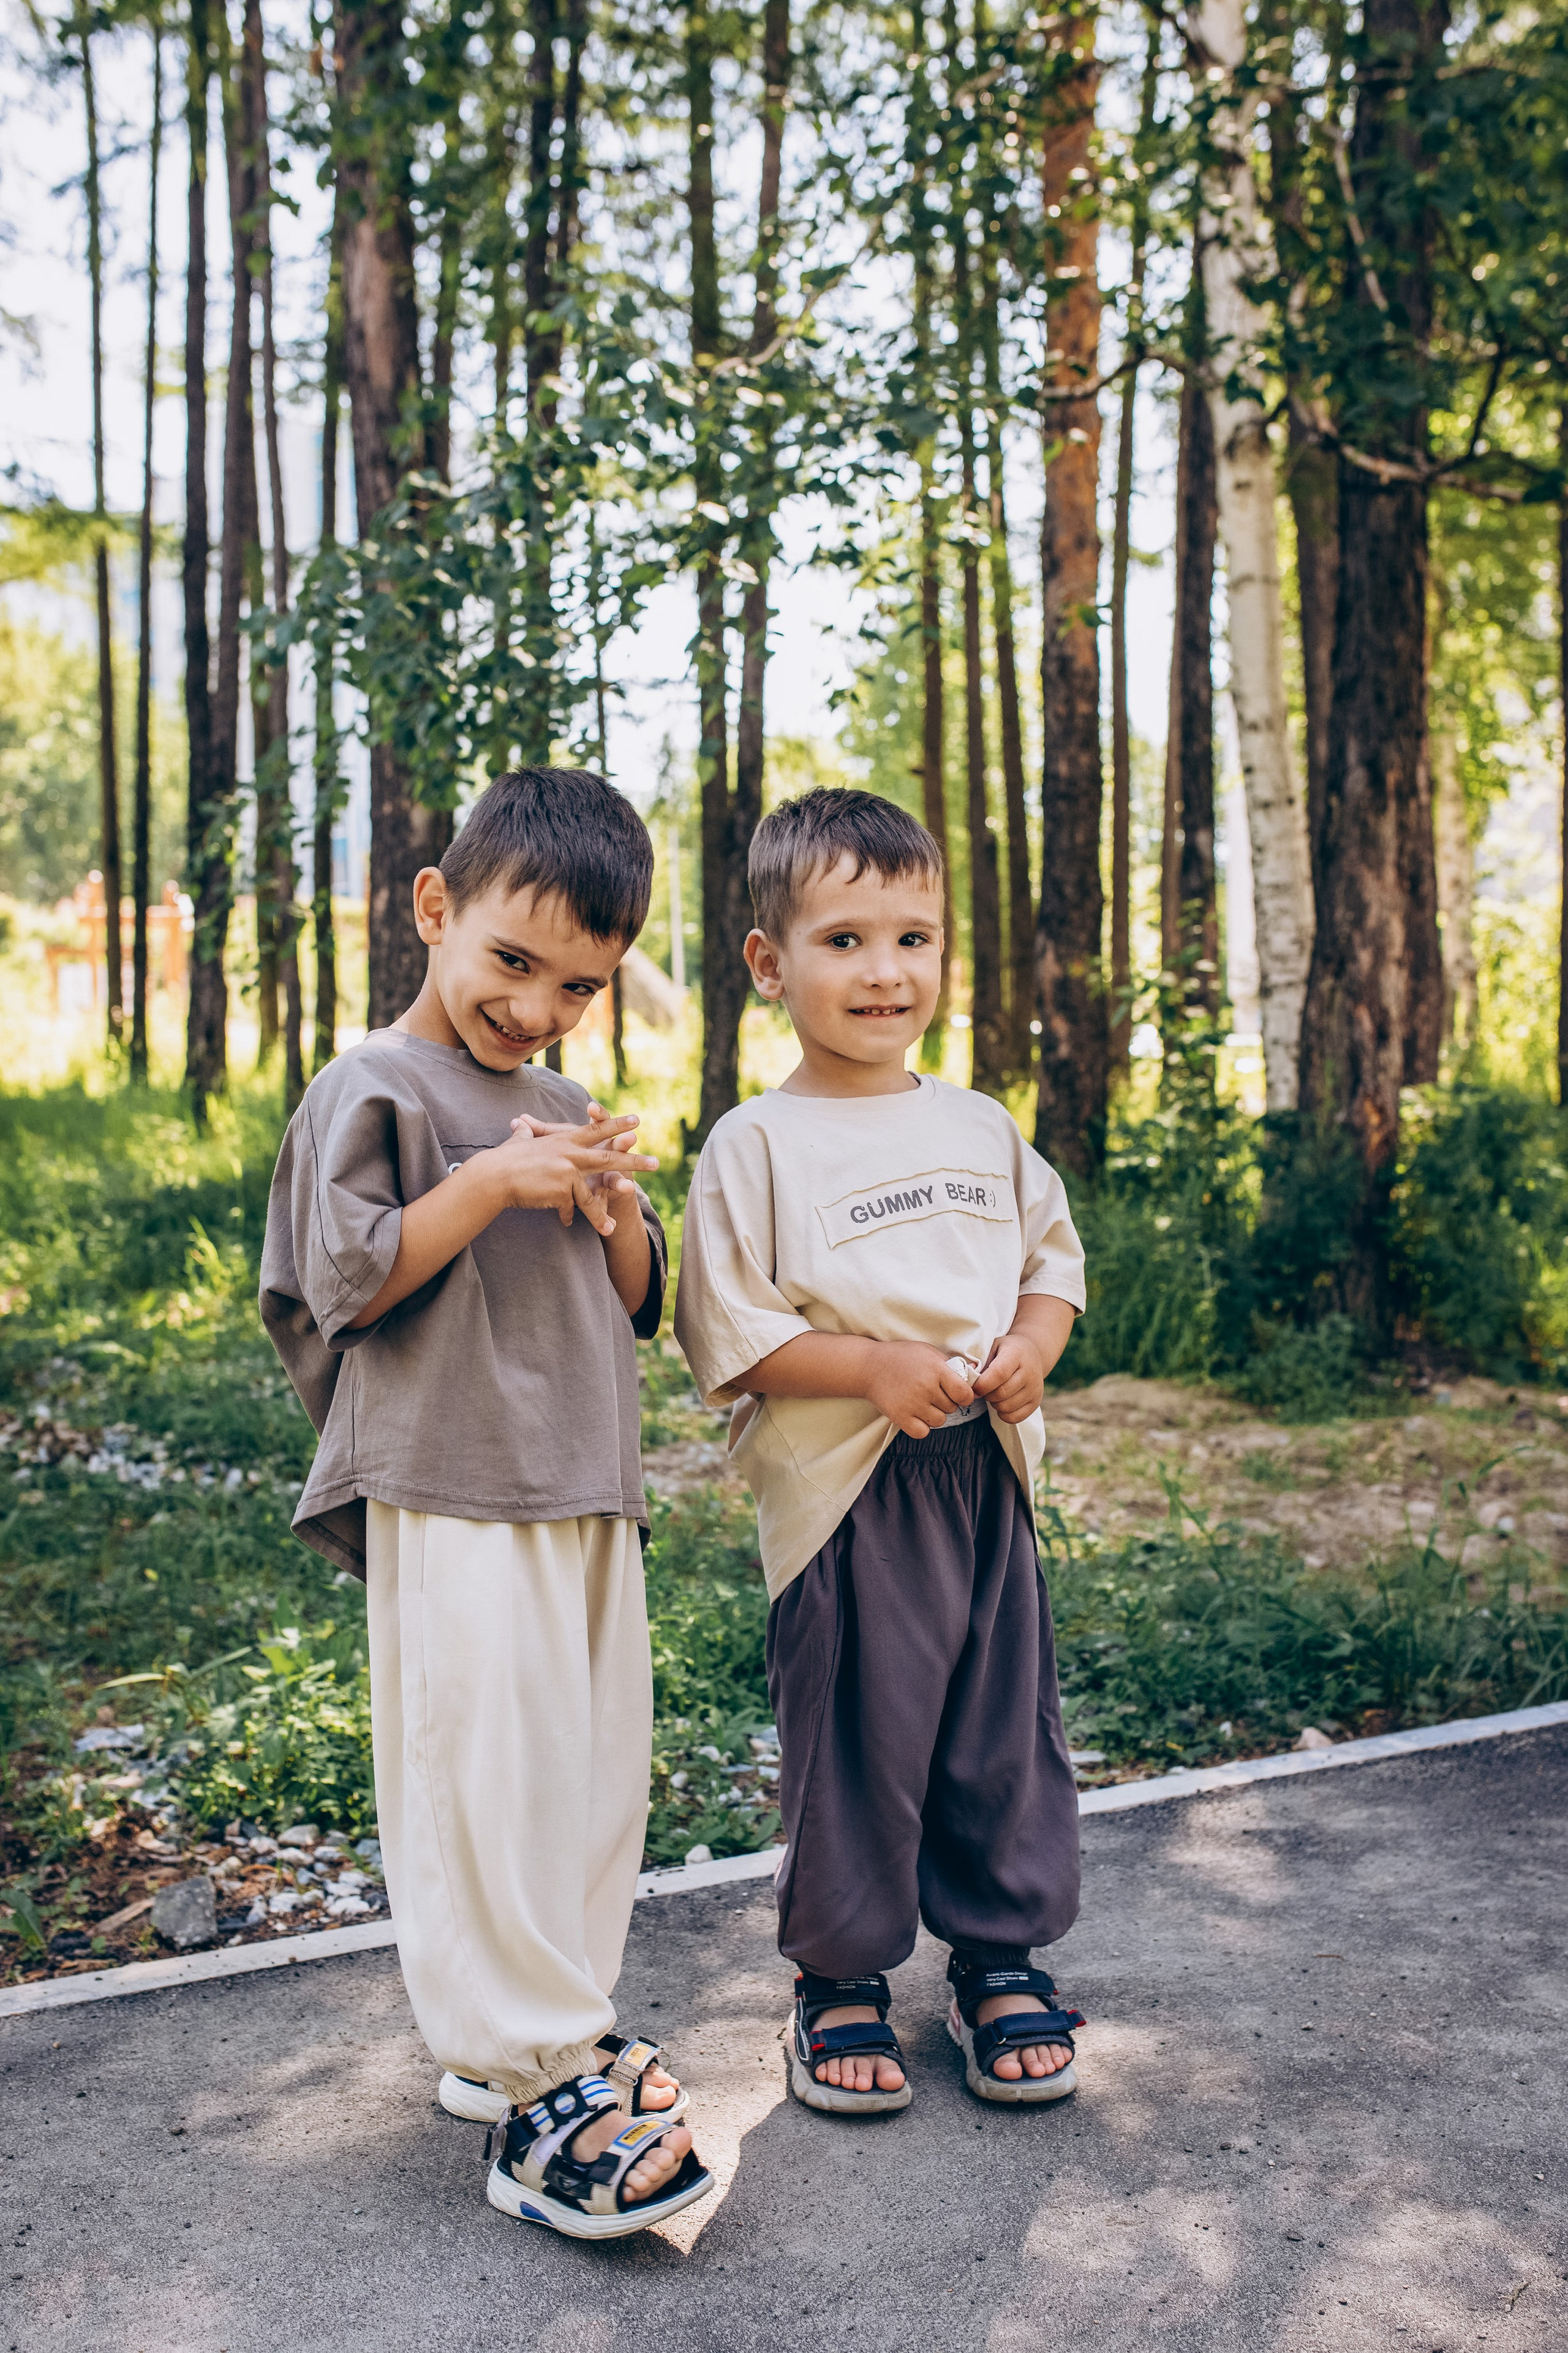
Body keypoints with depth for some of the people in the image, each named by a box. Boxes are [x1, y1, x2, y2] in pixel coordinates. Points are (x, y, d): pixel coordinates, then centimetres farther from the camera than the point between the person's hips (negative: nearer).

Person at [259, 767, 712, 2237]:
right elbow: (345, 1284, -12)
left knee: (594, 1763, 11)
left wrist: (618, 1213, -1)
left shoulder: (568, 1111, 17)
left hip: (586, 1495, 8)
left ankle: (541, 2035, 25)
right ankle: (535, 2105, -2)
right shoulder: (373, 1092, -5)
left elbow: (632, 1306, 19)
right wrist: (489, 1184, -19)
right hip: (451, 1500, -8)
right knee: (487, 1774, -9)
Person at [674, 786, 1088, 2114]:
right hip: (842, 1491, -5)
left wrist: (1034, 1343, -4)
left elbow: (1053, 1256, 17)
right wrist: (873, 1368, -20)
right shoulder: (758, 1144, -7)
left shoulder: (981, 1128, 9)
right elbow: (727, 1333, -10)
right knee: (853, 1738, 4)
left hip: (987, 1473, 5)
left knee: (1005, 1723, 13)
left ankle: (1004, 1955, 33)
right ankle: (841, 1976, 25)